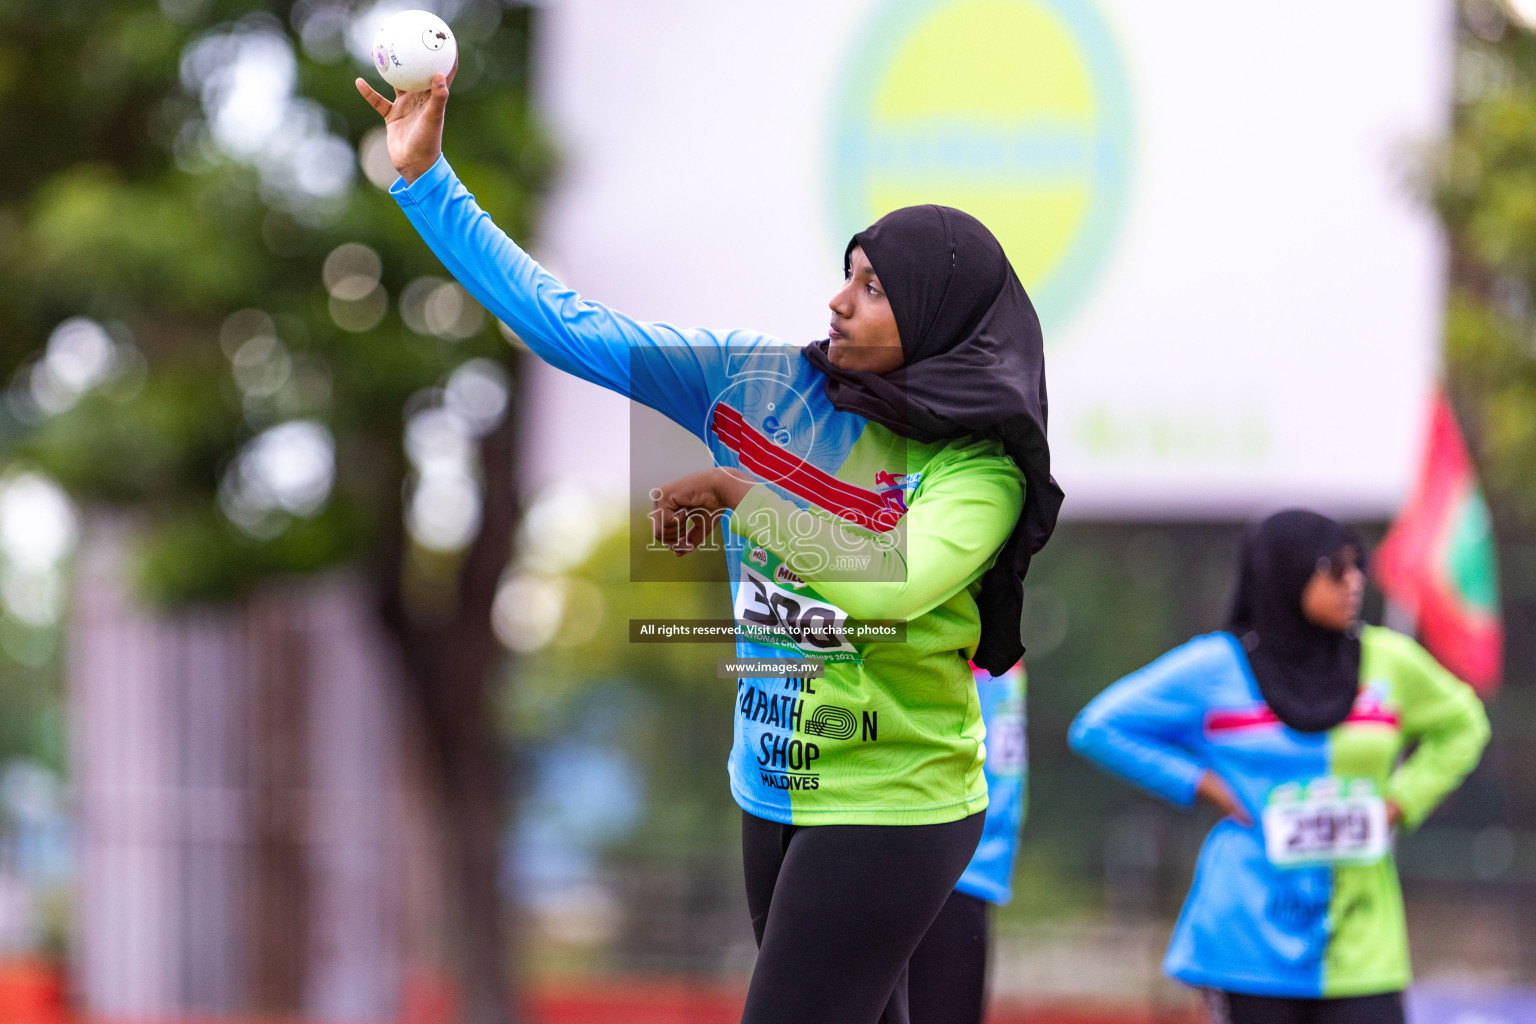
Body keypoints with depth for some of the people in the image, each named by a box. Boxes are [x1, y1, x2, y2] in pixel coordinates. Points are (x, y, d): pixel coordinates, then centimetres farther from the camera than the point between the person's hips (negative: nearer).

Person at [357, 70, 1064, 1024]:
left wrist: (740, 493, -19)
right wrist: (426, 179, -5)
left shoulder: (979, 469, -14)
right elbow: (570, 327, 0)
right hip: (775, 791, 6)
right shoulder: (761, 381, -1)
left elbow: (892, 583, -33)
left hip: (890, 810, -6)